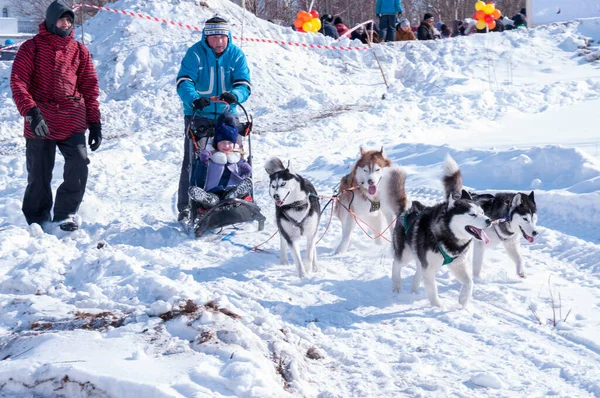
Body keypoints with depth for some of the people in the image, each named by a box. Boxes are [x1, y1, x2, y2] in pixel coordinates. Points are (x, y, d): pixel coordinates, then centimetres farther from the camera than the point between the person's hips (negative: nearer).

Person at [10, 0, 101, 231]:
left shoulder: (80, 51, 12)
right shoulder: (33, 47, 2)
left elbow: (90, 88, 15)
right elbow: (18, 82, -6)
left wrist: (95, 123, 9)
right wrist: (31, 112, -19)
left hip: (73, 123, 2)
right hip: (40, 124, -2)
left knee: (79, 165, -14)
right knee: (39, 175, 3)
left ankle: (66, 213, 3)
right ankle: (37, 221, 20)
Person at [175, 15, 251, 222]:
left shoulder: (236, 55, -1)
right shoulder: (195, 53, -8)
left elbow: (244, 85, -9)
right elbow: (183, 81, -18)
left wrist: (235, 95, -33)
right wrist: (194, 98, -39)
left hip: (226, 116, 3)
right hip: (197, 115, -3)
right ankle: (185, 207, 1)